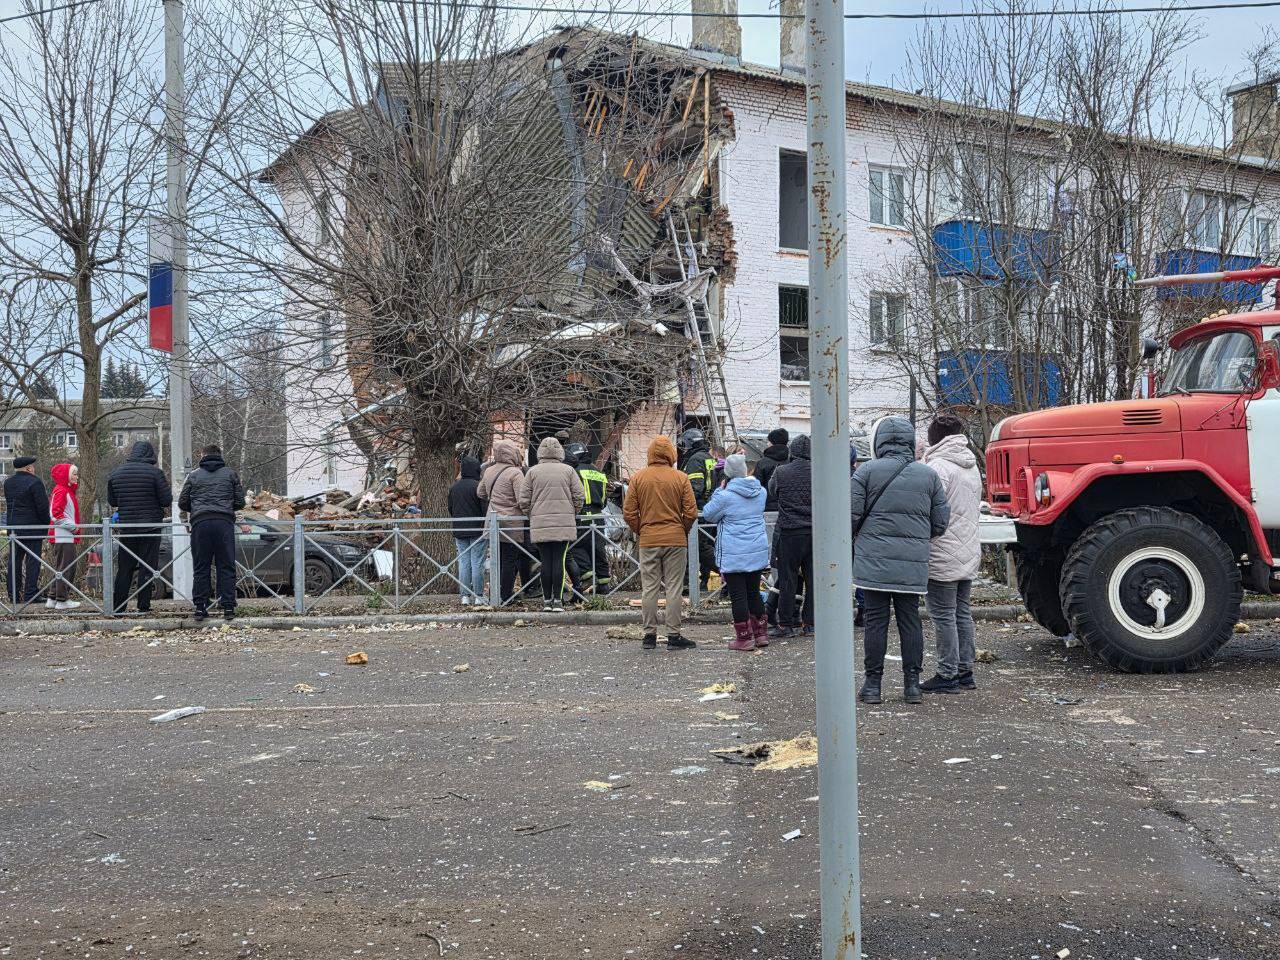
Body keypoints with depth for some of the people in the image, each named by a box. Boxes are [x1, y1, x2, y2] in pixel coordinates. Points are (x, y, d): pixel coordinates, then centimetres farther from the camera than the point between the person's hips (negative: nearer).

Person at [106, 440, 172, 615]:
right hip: (150, 527, -4)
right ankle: (143, 606, 1)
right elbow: (167, 501, -9)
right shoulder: (155, 472, -9)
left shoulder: (116, 473, 5)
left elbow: (112, 501, 13)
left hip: (126, 528, 4)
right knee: (147, 567, 2)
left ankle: (118, 606, 11)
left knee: (124, 568, 11)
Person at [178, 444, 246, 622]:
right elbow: (240, 502, 12)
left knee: (200, 568, 5)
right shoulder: (230, 474, 13)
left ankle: (200, 608, 3)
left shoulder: (193, 475, 13)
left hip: (200, 523, 1)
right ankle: (228, 608, -1)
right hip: (224, 523, 0)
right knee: (226, 567, 2)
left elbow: (182, 503, 14)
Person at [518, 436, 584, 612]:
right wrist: (573, 514, 17)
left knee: (546, 562, 4)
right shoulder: (568, 470, 3)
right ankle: (558, 600, -1)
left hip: (540, 524, 1)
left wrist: (530, 516, 18)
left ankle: (547, 600, 7)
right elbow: (578, 497, 3)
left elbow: (524, 500, 3)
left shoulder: (532, 472, 4)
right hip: (564, 524, 0)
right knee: (559, 561, 0)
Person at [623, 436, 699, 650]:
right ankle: (674, 636, 4)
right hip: (676, 540, -1)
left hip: (648, 540, 1)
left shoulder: (638, 478, 0)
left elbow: (628, 513, 0)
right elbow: (691, 513, -4)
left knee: (649, 588, 7)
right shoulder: (680, 478, -3)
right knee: (673, 588, 3)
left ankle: (650, 635, 9)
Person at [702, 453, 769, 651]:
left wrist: (720, 490, 7)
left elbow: (708, 514, 0)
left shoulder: (725, 496, -15)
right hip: (758, 552, 6)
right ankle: (761, 634, 20)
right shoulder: (760, 492, 3)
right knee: (754, 592, 17)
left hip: (734, 555, -6)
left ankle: (744, 638, 4)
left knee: (738, 596, 1)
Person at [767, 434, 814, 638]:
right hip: (816, 530, 2)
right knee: (813, 577, 10)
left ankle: (786, 624, 6)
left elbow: (772, 490, 10)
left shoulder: (781, 472, -8)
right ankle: (810, 623, 14)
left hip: (790, 531, -2)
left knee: (787, 578, 4)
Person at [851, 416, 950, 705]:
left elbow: (851, 515, -6)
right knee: (910, 619, 9)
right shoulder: (928, 475, 6)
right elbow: (940, 522, 7)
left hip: (874, 561, -2)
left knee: (875, 620, 3)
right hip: (914, 562, 2)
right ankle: (912, 684, 11)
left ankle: (872, 684, 7)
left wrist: (860, 538, 14)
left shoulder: (867, 471, -4)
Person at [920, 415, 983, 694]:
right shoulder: (972, 466, 13)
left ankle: (948, 675, 0)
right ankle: (965, 671, 19)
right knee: (963, 612, 14)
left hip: (943, 556, -9)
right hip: (970, 553, 9)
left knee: (944, 616, -3)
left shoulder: (938, 466, -15)